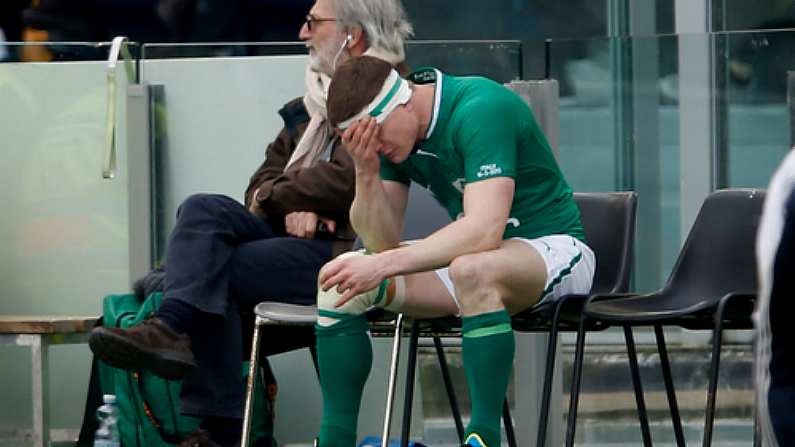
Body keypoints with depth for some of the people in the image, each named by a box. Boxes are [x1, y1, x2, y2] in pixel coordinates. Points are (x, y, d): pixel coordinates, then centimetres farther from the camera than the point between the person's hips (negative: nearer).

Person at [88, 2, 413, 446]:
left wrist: (274, 194, -2)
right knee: (203, 208, -15)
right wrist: (293, 204, -6)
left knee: (210, 270, -18)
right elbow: (263, 181, 18)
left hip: (347, 251, -8)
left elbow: (345, 181, -19)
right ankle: (173, 329, -29)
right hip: (296, 233, 8)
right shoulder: (313, 103, 23)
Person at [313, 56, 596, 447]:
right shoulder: (387, 134, -2)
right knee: (338, 278, -7)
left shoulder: (480, 110, -25)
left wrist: (383, 265, -38)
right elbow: (382, 241, -5)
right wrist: (366, 174, -22)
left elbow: (484, 231, -36)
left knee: (472, 270, -41)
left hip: (552, 247, -8)